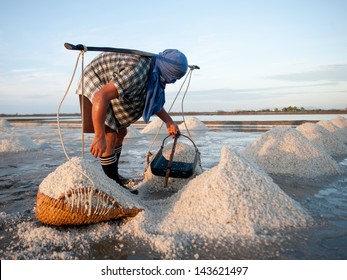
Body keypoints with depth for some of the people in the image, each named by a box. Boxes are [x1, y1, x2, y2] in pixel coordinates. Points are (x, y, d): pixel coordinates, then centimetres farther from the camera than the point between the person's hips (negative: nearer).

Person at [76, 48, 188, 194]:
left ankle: (113, 176, 26)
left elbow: (153, 99, 11)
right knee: (110, 137, -15)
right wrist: (99, 136, -42)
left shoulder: (153, 70, -8)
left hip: (109, 85, 10)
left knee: (121, 132, 12)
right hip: (94, 87, -9)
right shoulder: (136, 72, -38)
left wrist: (169, 121, 7)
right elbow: (101, 97, -44)